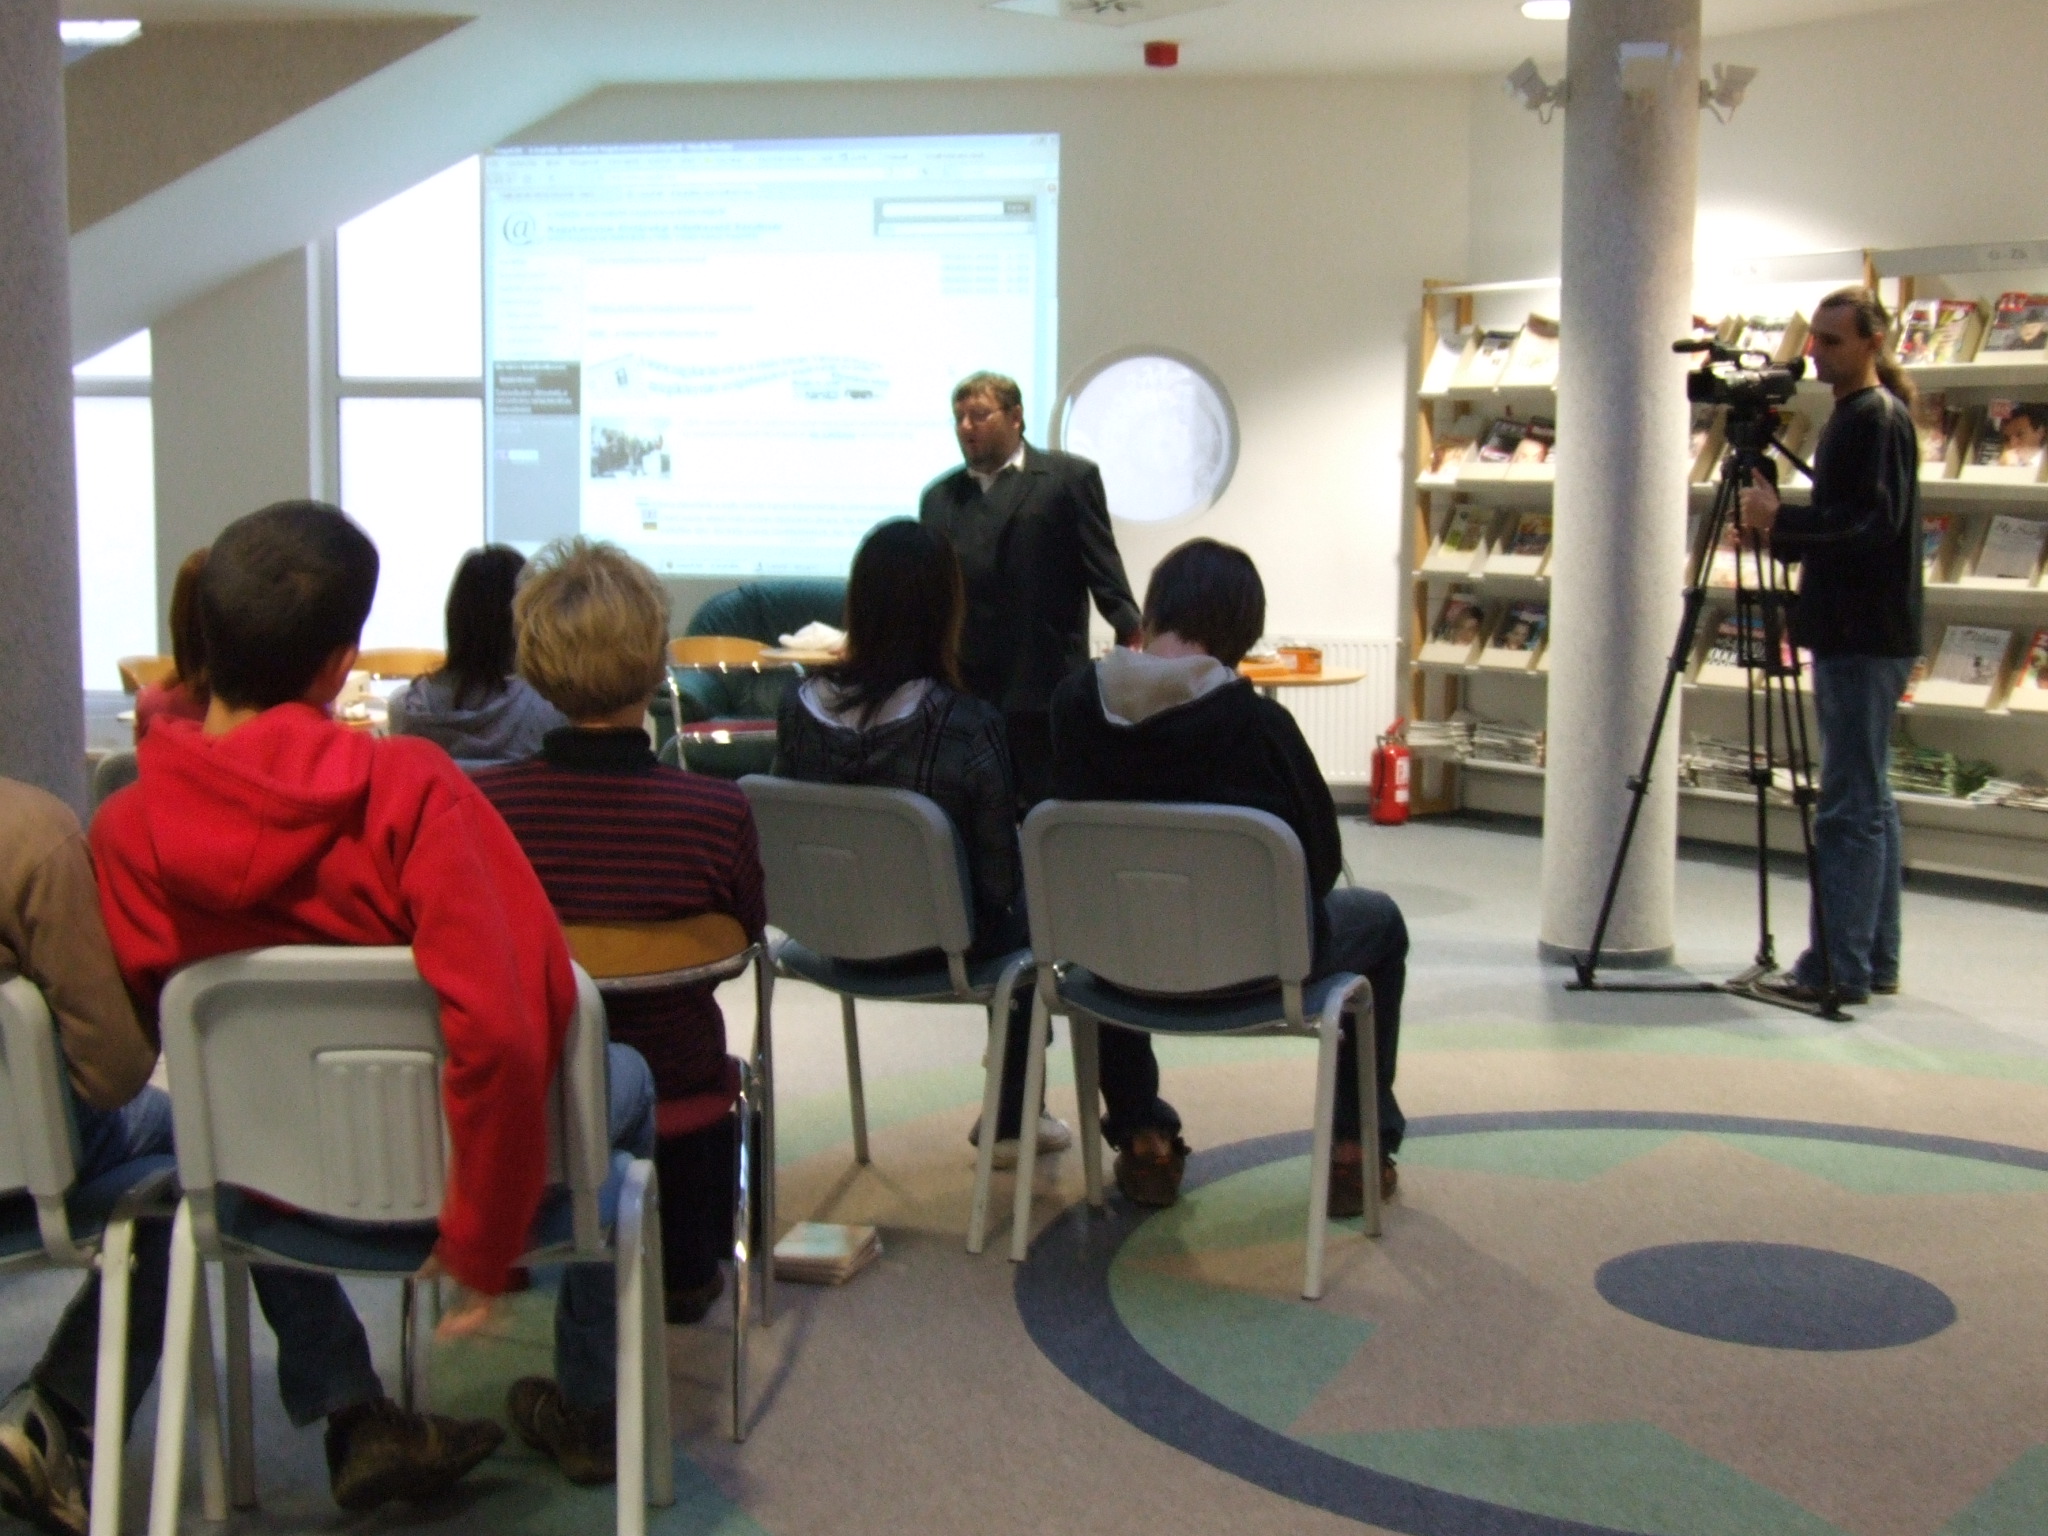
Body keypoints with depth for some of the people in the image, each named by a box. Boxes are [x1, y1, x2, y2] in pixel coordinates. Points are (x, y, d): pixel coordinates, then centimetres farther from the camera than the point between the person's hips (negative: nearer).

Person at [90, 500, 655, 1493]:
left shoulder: (126, 829, -17)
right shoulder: (409, 787, -27)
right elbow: (503, 1030, -33)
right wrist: (484, 1246, -21)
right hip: (435, 1173, -3)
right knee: (624, 1077, 29)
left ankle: (349, 1417, 33)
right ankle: (591, 1403, 37)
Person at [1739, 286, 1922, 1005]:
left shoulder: (1879, 418, -11)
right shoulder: (1855, 417, 19)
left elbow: (1876, 522, -21)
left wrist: (1781, 517, -24)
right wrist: (1780, 529, 9)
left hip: (1864, 640, -11)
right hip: (1857, 636, 11)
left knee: (1850, 805, -9)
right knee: (1870, 802, 13)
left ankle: (1839, 967, -7)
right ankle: (1875, 959, 19)